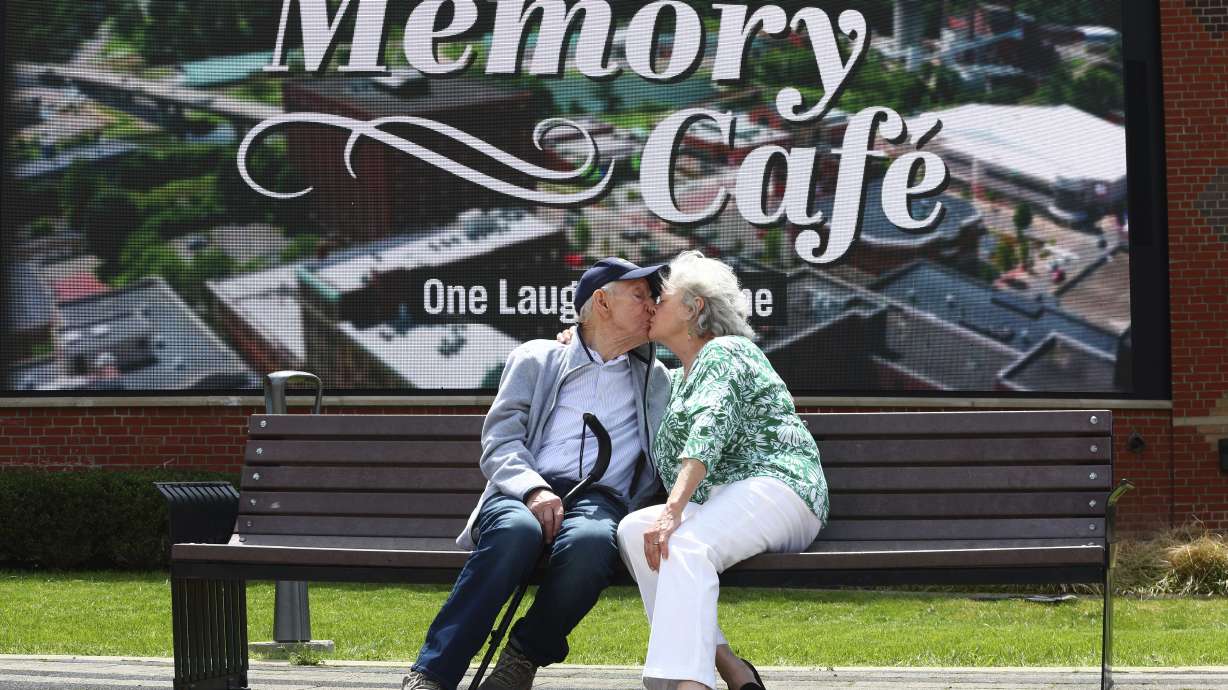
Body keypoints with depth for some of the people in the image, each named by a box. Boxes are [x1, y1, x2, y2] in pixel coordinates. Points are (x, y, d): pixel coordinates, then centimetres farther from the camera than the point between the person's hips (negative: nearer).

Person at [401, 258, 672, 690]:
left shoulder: (656, 381, 29)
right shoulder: (536, 359, 20)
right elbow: (500, 441, 6)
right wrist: (534, 490, -13)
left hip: (603, 500, 1)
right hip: (526, 493, -1)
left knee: (589, 541, -39)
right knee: (517, 532, -40)